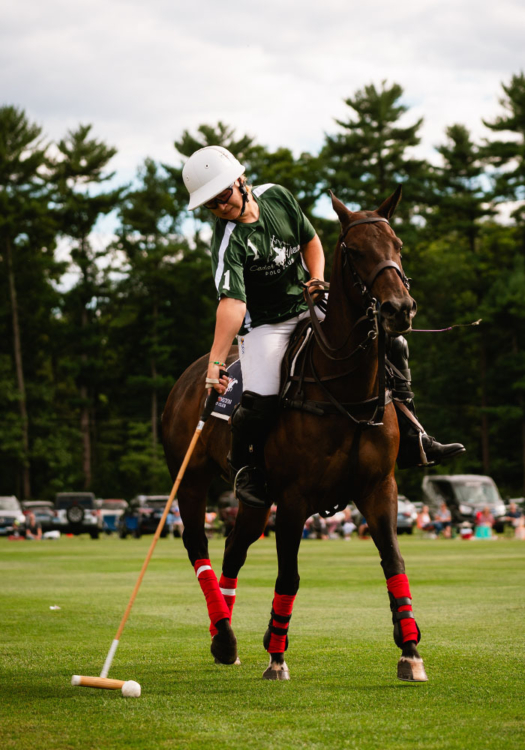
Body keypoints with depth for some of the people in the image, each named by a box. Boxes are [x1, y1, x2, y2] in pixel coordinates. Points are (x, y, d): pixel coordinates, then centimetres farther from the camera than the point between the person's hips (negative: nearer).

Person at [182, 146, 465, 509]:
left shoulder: (277, 196, -5)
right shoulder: (228, 241, -22)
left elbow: (310, 241, 11)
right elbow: (233, 302, -34)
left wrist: (316, 280, -7)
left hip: (310, 308, 6)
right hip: (263, 325, -5)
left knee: (390, 346, -3)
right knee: (261, 397, -28)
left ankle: (410, 439, 6)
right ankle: (245, 465, 3)